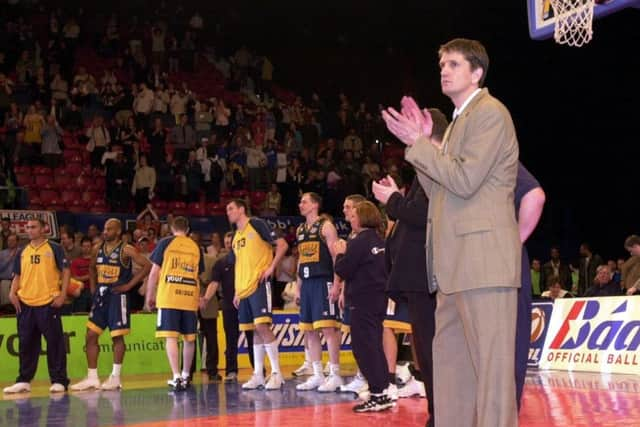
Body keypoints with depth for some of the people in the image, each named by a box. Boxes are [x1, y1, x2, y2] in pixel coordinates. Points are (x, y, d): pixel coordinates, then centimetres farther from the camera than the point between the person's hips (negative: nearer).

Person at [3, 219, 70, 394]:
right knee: (26, 344, 9)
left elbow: (66, 271, -2)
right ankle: (24, 381, 17)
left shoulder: (54, 248, 1)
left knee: (55, 343, -2)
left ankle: (59, 381, 3)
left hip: (49, 303, -5)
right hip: (25, 304, 5)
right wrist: (13, 293, 0)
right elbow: (17, 275, 18)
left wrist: (62, 295, -11)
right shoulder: (22, 252, 14)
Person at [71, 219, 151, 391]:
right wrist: (93, 287, 12)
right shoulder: (98, 249, 9)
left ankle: (115, 378, 5)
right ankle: (92, 378, 10)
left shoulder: (126, 250, -9)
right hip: (100, 296, 7)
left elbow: (147, 266, -15)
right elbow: (92, 268, 27)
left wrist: (129, 285, -15)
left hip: (117, 296, -7)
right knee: (91, 336, 4)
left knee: (117, 337, -2)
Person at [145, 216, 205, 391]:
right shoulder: (196, 247, 13)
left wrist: (150, 296, 9)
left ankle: (177, 377, -14)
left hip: (168, 297, -3)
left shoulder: (165, 243, 4)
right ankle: (186, 376, 24)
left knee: (171, 337, -5)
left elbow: (154, 272, 1)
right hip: (190, 298, 3)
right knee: (189, 338, 13)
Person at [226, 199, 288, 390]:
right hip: (244, 288, 8)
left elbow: (282, 244, -8)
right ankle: (258, 375, 10)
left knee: (262, 326, -15)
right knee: (255, 330, 8)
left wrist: (271, 267, -15)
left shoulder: (257, 224, -4)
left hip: (260, 283, -8)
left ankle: (276, 373, -11)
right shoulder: (236, 237, 19)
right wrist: (237, 291, 19)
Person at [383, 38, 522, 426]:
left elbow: (465, 180, -17)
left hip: (484, 256, -10)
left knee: (490, 360, -10)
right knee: (450, 356, 13)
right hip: (457, 263, 10)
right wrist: (422, 142, 10)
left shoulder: (489, 112, -7)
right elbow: (440, 189, 21)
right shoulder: (460, 120, 23)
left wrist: (419, 144, -8)